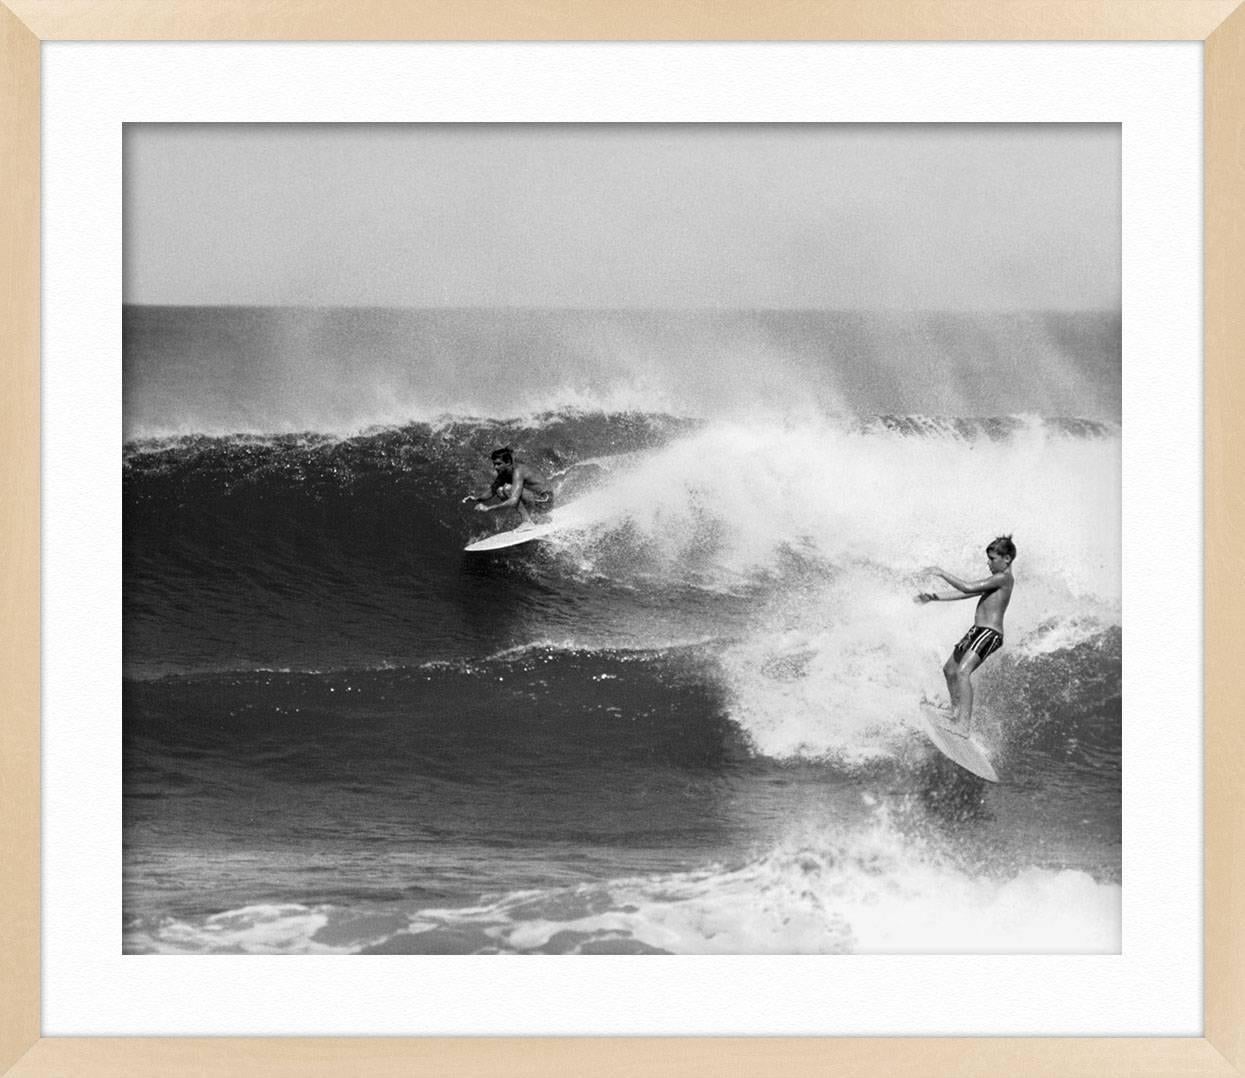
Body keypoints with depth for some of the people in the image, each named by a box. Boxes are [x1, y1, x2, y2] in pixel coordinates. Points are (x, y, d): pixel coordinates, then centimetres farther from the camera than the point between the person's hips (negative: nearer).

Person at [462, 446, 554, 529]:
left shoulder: (517, 471, -27)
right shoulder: (503, 471, -1)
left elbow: (513, 502, -37)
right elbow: (491, 493, 7)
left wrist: (488, 509, -35)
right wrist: (477, 498, -14)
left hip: (545, 502, -9)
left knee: (508, 488, -25)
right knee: (500, 491, 0)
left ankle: (528, 522, -17)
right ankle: (528, 519, 5)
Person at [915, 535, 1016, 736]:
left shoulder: (1004, 578, -11)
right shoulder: (995, 580, 20)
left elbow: (968, 588, -18)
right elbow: (964, 593, 22)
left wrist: (942, 573, -10)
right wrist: (935, 598, 15)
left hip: (989, 633, -11)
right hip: (978, 630, 11)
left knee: (963, 671, -26)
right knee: (949, 669, 18)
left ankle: (964, 725, -34)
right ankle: (956, 714, 29)